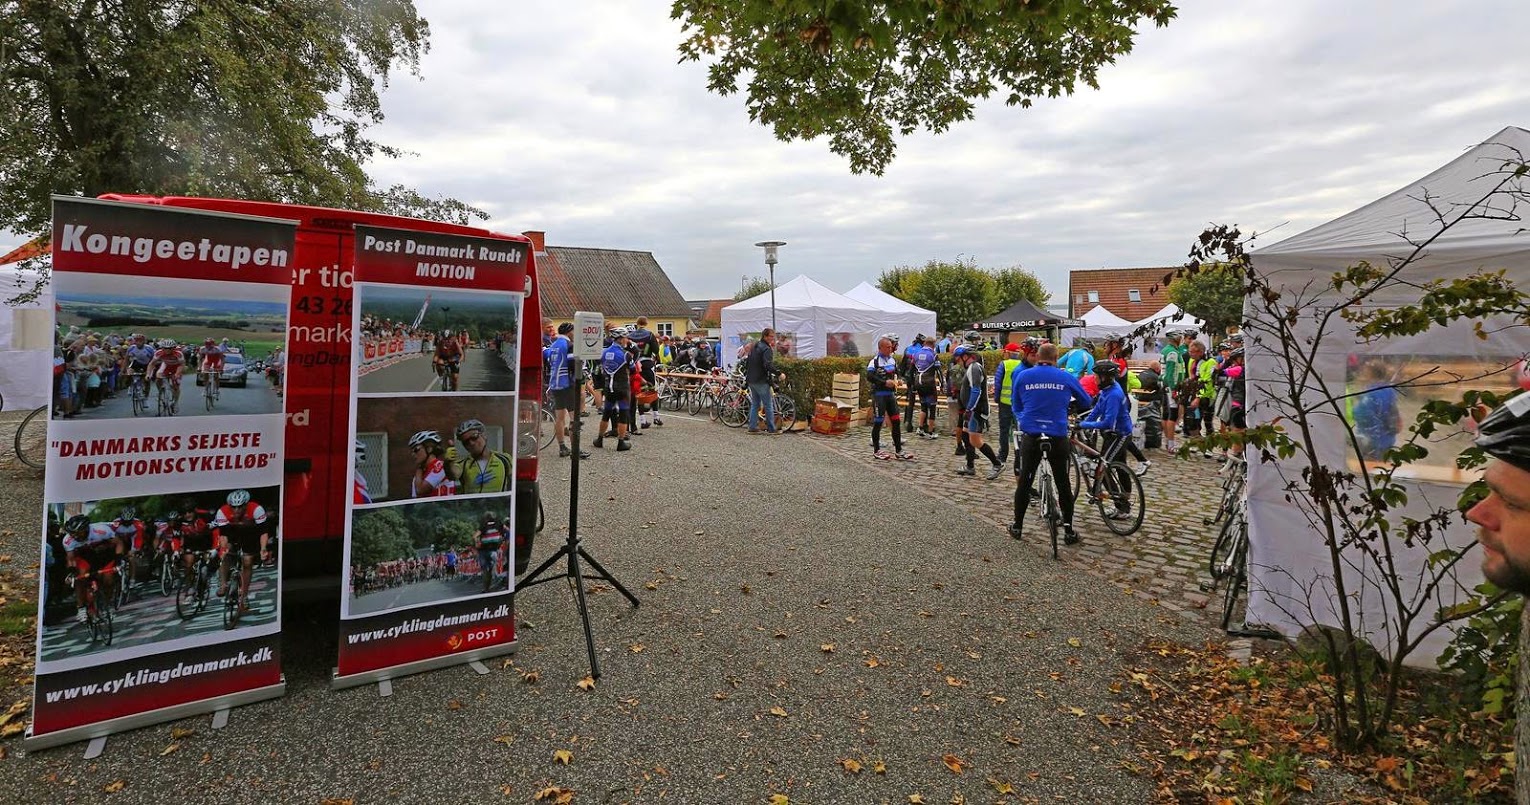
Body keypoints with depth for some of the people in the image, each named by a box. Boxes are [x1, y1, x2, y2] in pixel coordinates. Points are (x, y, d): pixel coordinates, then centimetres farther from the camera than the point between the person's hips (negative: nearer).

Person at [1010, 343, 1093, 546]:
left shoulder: (1023, 376, 1)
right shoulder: (1066, 378, 0)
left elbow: (1015, 405, 12)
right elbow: (1086, 402, 14)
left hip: (1030, 436, 1)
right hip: (1058, 436, 0)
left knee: (1025, 481, 11)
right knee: (1063, 483, 10)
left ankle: (1017, 526, 18)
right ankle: (1069, 531, 16)